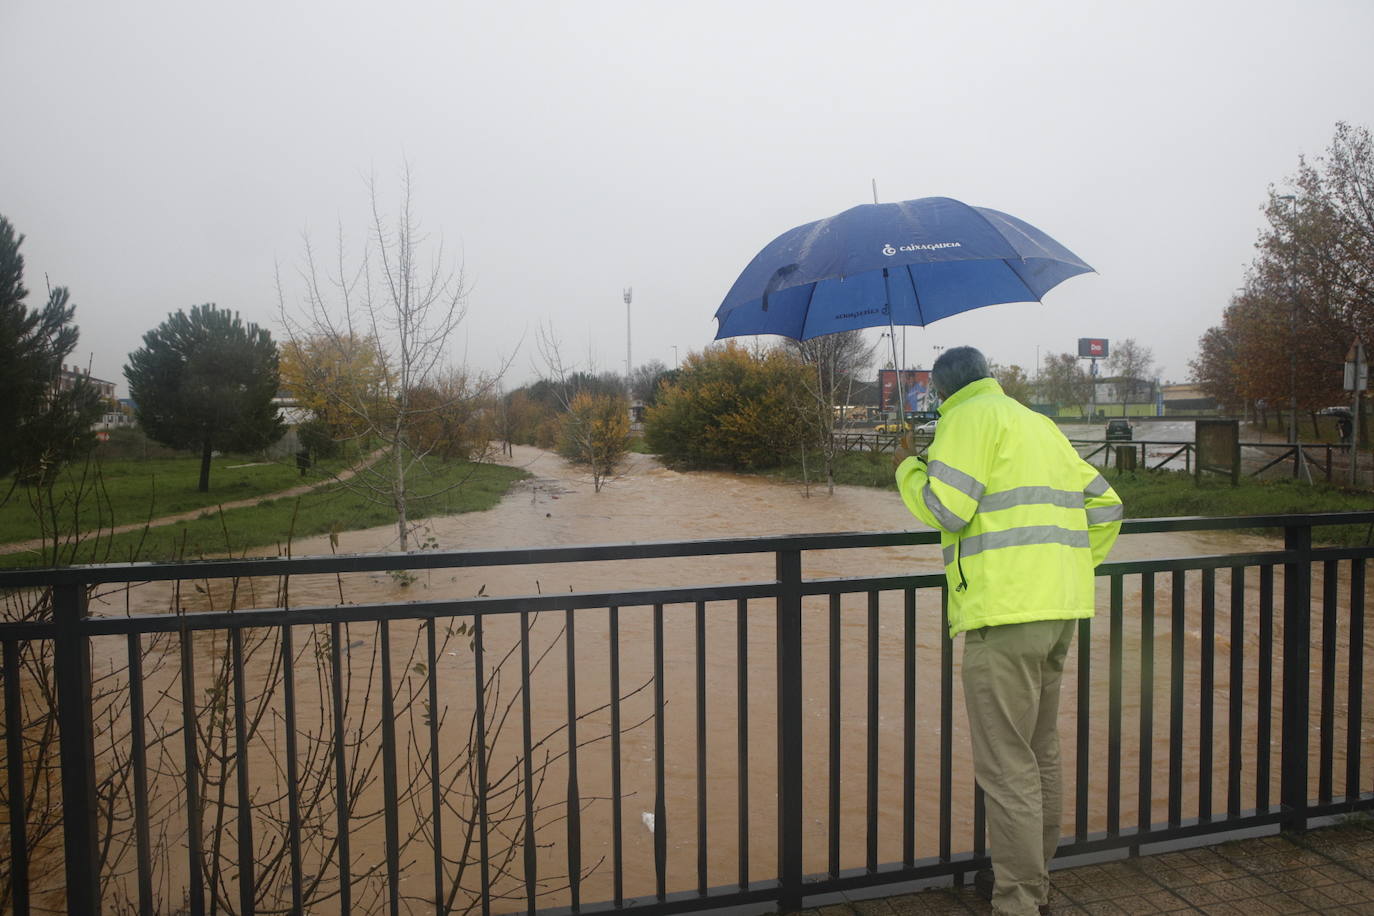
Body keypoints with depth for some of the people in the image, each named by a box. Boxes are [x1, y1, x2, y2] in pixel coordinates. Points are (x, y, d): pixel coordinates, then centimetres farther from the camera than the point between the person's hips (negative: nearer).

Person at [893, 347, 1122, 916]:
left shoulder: (968, 418, -4)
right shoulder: (1039, 423, 22)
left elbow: (945, 509, -15)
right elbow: (1104, 505, 21)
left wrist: (907, 468, 3)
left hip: (1005, 612, -10)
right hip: (1060, 610, 10)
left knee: (1006, 767, -4)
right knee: (1041, 754, 19)